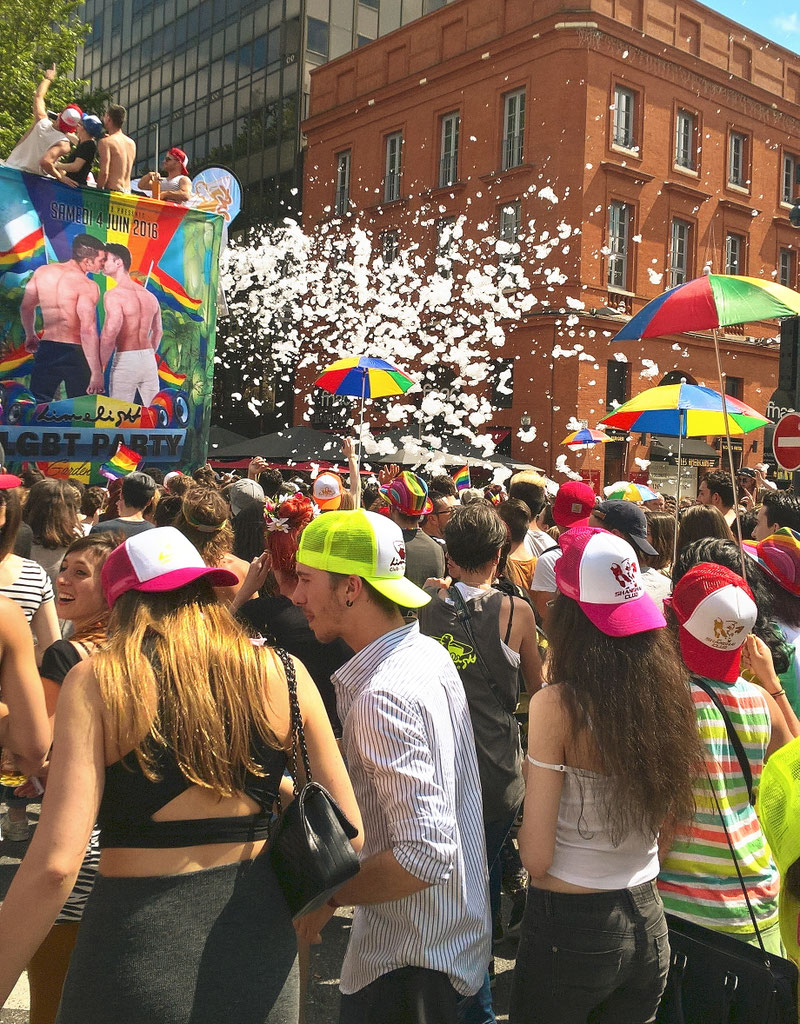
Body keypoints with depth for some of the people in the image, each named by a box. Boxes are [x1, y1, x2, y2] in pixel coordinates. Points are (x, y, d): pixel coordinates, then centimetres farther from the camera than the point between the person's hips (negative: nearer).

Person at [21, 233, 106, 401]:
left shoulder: (42, 272, 5)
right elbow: (88, 331, -22)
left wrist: (30, 335, 34)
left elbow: (26, 308, 16)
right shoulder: (87, 286, -15)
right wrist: (97, 374, -23)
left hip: (46, 349, 5)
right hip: (75, 352, -5)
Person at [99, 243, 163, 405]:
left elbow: (109, 335, -22)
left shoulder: (114, 295, -11)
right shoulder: (150, 296, 12)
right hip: (149, 360, 7)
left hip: (125, 360, -7)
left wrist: (100, 368, -15)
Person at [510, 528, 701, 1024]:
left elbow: (537, 858, -15)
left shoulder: (557, 706, -20)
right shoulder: (668, 690, -8)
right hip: (648, 924, 5)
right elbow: (667, 821, 4)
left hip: (569, 925, -4)